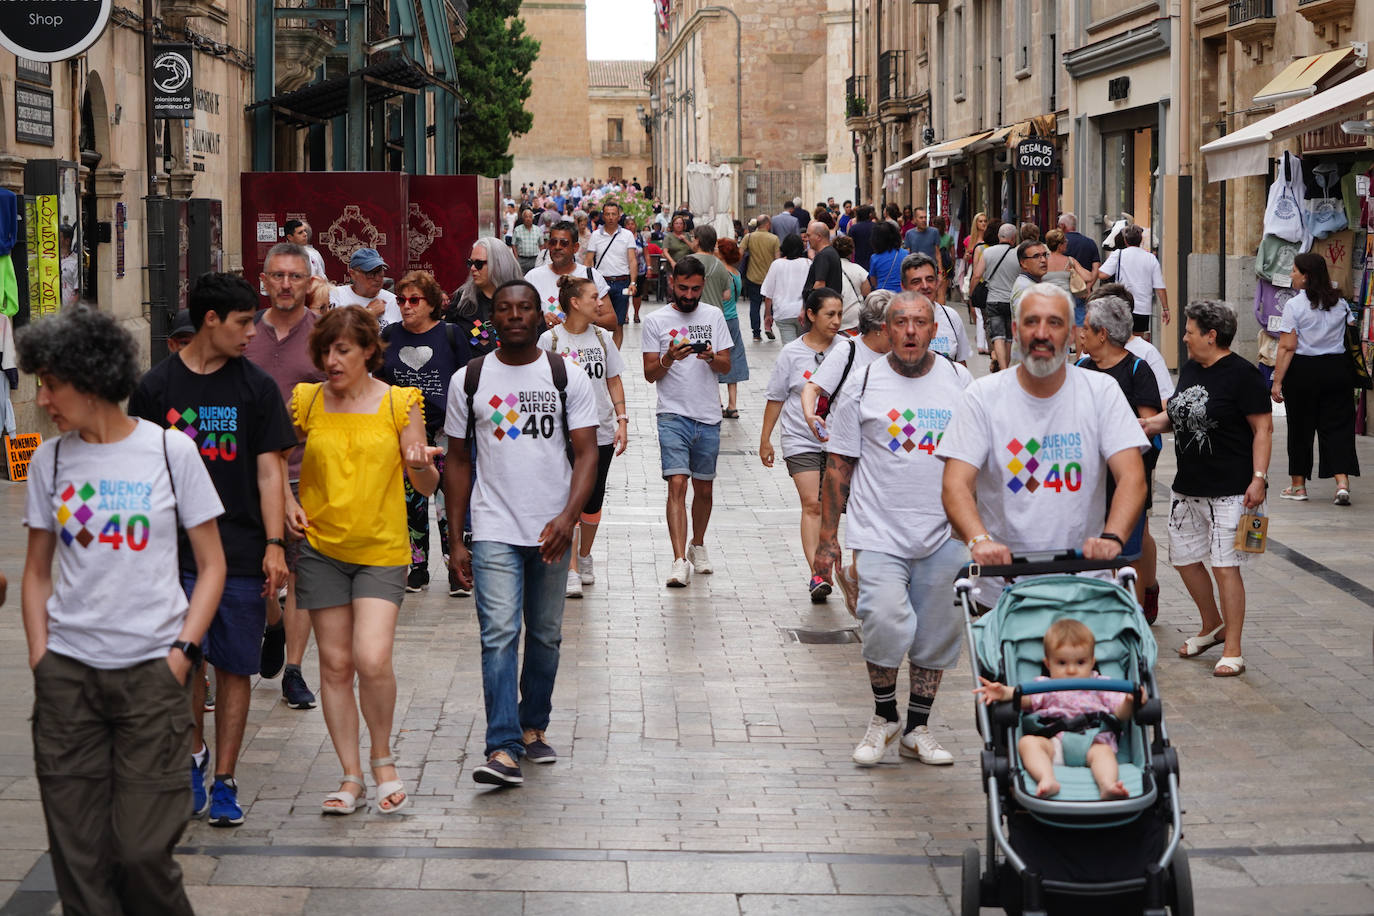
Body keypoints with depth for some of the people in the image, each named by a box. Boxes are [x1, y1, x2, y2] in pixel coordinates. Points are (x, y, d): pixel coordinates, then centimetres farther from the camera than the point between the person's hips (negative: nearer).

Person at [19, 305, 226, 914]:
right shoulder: (50, 459, 7)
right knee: (77, 852, 2)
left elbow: (211, 564, 3)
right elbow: (38, 571, 14)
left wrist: (182, 652, -6)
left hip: (152, 670, -3)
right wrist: (39, 655, 3)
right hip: (66, 674, 3)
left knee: (142, 848, -5)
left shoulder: (170, 451, -1)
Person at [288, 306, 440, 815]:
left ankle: (383, 760, 8)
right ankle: (351, 776, 13)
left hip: (382, 550, -2)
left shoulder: (399, 404, -1)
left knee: (372, 660, -15)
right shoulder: (306, 402, 3)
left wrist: (421, 465, -22)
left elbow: (427, 486, 1)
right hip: (321, 548, 2)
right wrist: (287, 503, -1)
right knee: (335, 663, 3)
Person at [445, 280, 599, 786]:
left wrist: (567, 518, -19)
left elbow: (586, 454, -3)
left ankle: (534, 727, 29)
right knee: (499, 635, -12)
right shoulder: (468, 380, 4)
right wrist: (455, 541, 4)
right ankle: (503, 749, -18)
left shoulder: (569, 378, 2)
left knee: (545, 636, 11)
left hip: (553, 532, 1)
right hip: (494, 531, -1)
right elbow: (458, 461, 8)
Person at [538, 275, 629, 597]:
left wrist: (622, 421, 5)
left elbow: (614, 382, 13)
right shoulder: (550, 339, -6)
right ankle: (571, 573, -9)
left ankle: (584, 557, 32)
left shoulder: (601, 337, 7)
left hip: (602, 433, 4)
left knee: (593, 501, 11)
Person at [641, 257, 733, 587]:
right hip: (673, 414, -3)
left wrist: (711, 357, -15)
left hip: (708, 415, 3)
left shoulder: (714, 316, 8)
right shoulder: (656, 321, 1)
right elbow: (650, 374, -1)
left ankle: (698, 547, 34)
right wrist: (669, 358, -20)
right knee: (677, 484, -15)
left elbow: (726, 366, 7)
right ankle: (680, 561, -19)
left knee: (704, 488, 12)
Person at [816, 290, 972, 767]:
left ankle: (917, 727, 22)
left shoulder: (959, 381, 7)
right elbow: (838, 465, 3)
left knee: (937, 633, 7)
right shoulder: (864, 386, 0)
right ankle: (884, 716, 6)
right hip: (879, 533, -3)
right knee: (884, 624, -17)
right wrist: (827, 537, 0)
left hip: (944, 534, 3)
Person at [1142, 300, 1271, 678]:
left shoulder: (1243, 375, -12)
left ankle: (1232, 652, -2)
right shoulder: (1190, 370, 11)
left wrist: (1259, 478, -19)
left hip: (1229, 490, -8)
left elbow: (1263, 428, -13)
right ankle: (1213, 626, 36)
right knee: (1185, 558, 15)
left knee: (1225, 566, -8)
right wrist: (1150, 423, 6)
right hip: (1187, 487, 9)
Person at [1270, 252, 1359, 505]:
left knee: (1300, 427, 8)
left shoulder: (1294, 305, -10)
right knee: (1337, 426, 4)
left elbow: (1287, 347, -14)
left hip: (1303, 370, -4)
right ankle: (1342, 483, -10)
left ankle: (1298, 485, 18)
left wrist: (1278, 381, -12)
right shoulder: (1340, 304, 6)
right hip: (1337, 369, 4)